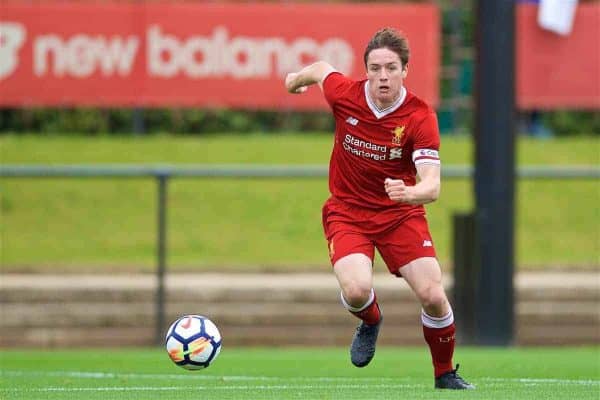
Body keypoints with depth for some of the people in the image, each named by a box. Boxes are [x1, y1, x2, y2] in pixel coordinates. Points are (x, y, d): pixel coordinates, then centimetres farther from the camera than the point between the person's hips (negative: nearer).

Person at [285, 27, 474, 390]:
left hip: (401, 214, 0)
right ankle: (371, 321, 14)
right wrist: (296, 79, 32)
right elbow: (322, 69, 11)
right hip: (347, 211, 0)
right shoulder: (344, 94, -14)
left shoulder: (420, 117, -20)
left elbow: (432, 186, -27)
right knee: (357, 290, -25)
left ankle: (445, 374, 13)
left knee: (433, 295, -14)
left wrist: (409, 193, -50)